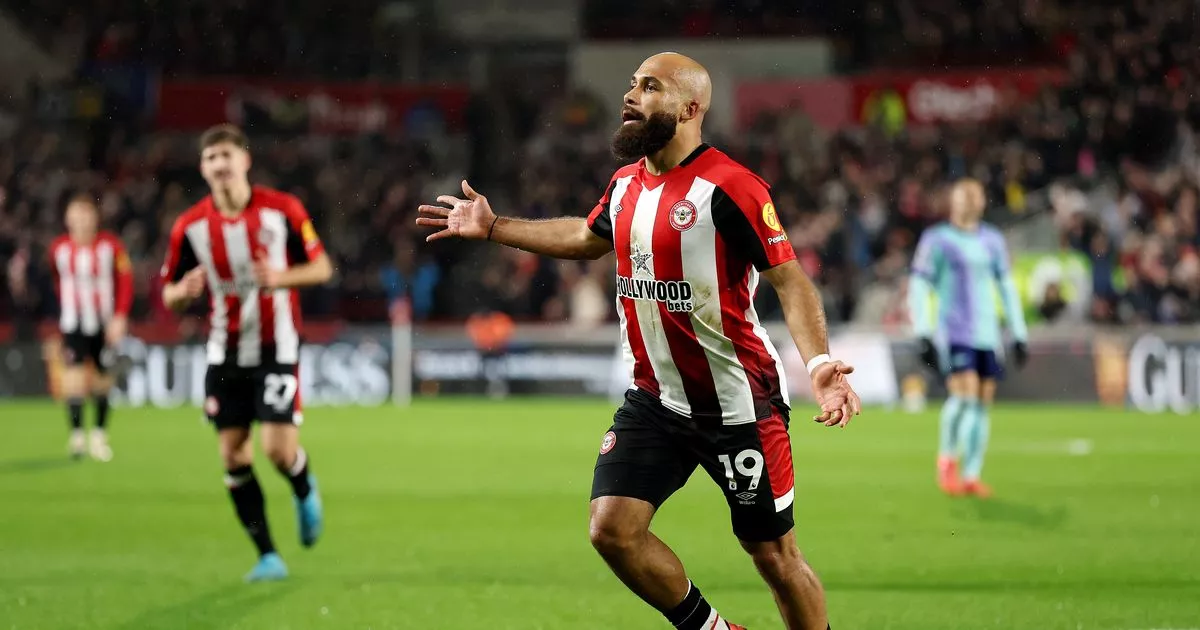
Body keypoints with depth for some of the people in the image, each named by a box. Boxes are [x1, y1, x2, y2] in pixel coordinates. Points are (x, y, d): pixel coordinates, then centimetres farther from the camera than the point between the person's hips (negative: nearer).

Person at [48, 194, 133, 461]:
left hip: (105, 325, 0)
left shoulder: (111, 246, -5)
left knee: (102, 379, 9)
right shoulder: (59, 249, 0)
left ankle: (99, 435, 23)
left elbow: (125, 282, -4)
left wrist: (120, 317, -13)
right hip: (73, 324, 0)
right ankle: (77, 434, -14)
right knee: (74, 374, -16)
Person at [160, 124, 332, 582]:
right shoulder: (190, 226, -3)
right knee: (233, 455, -1)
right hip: (226, 352, 3)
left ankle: (305, 490, 24)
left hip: (276, 348, -3)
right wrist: (185, 291, -21)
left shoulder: (282, 210, -8)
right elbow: (169, 296, 3)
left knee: (279, 449, -14)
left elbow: (322, 267, -1)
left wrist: (282, 277, -20)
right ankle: (268, 556, 10)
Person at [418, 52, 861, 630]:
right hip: (654, 399, 7)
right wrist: (491, 228, 30)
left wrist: (818, 363, -34)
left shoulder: (729, 187, -18)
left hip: (738, 404, -7)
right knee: (613, 529, -6)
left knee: (774, 554, 2)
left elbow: (790, 281, -19)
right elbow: (587, 237, 28)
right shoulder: (626, 183, 6)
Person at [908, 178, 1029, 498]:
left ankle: (971, 475, 5)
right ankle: (947, 458, 4)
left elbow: (1007, 286, 20)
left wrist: (1019, 334, 15)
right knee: (964, 394, -19)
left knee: (983, 402, 0)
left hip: (988, 334, 5)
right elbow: (918, 287, -2)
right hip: (954, 332, -5)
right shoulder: (936, 240, 0)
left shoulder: (992, 240, 14)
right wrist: (923, 335, -10)